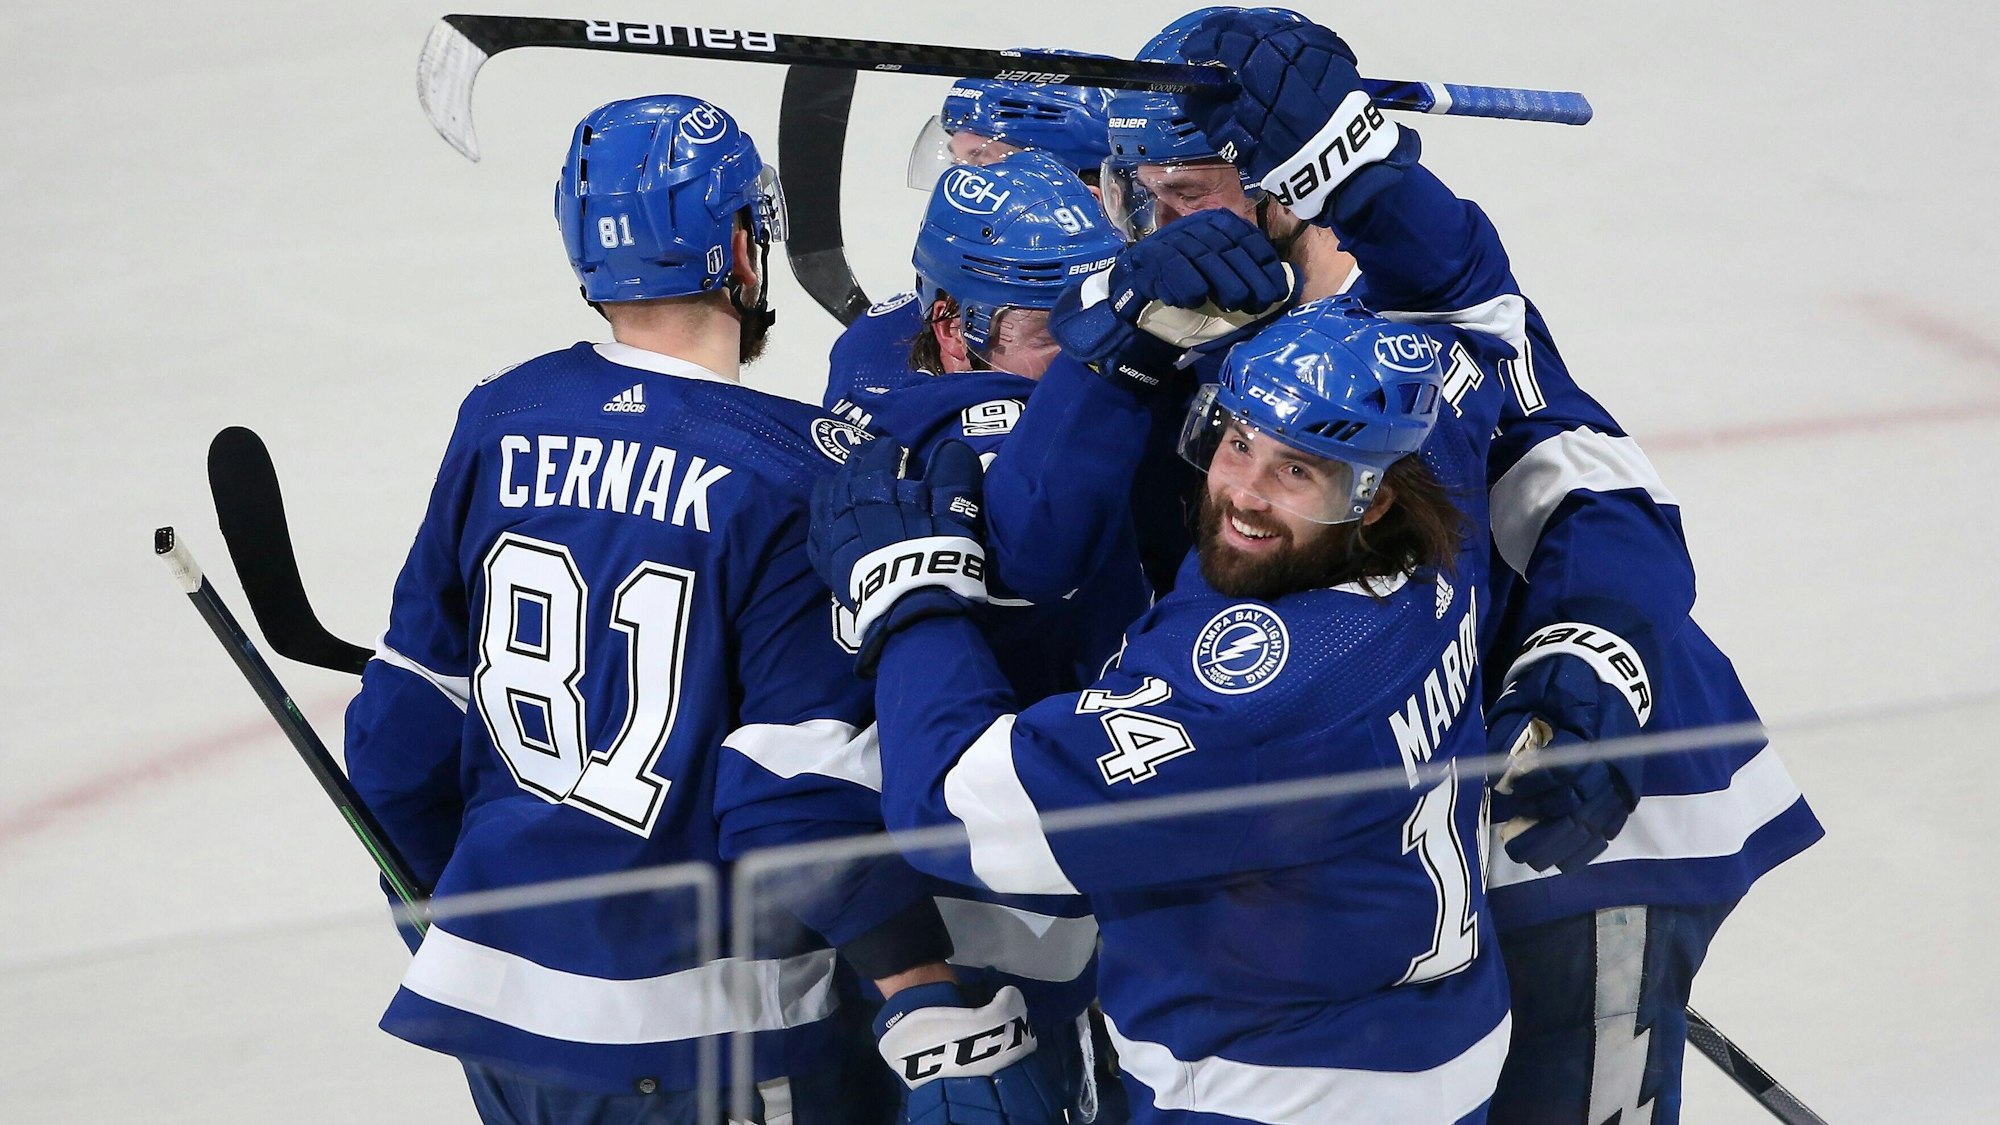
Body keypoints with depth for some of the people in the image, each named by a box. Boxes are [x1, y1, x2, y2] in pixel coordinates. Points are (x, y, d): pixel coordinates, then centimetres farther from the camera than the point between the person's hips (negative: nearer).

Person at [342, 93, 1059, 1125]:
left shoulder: (500, 423, 2)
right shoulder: (794, 473, -15)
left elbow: (405, 723, 8)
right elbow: (805, 802, -19)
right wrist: (947, 1023, -14)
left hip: (491, 995, 6)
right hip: (698, 1032, -6)